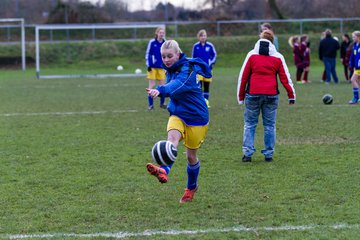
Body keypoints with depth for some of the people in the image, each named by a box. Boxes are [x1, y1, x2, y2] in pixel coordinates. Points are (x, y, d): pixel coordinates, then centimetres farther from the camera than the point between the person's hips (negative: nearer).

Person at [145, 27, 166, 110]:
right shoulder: (152, 42, -7)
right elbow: (148, 54, -3)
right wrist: (148, 65, -9)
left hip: (161, 67, 3)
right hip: (152, 67, -3)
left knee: (162, 85, 5)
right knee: (152, 85, -2)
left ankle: (162, 103, 17)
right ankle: (150, 104, 2)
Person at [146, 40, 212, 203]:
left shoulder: (188, 69, -22)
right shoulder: (170, 69, 2)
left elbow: (178, 84, -44)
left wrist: (160, 90, -60)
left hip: (196, 117, -5)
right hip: (177, 115, 5)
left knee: (191, 156, 7)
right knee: (172, 137, -29)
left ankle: (191, 187, 34)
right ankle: (164, 171, -54)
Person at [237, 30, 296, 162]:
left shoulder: (251, 55, 3)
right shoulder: (278, 57, 5)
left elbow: (243, 77, 2)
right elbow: (285, 78, 5)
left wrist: (241, 96, 7)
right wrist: (291, 95, 12)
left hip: (253, 95, -1)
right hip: (271, 96, 1)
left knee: (249, 124, 9)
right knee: (269, 125, 10)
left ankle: (247, 153, 2)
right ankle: (268, 154, 9)